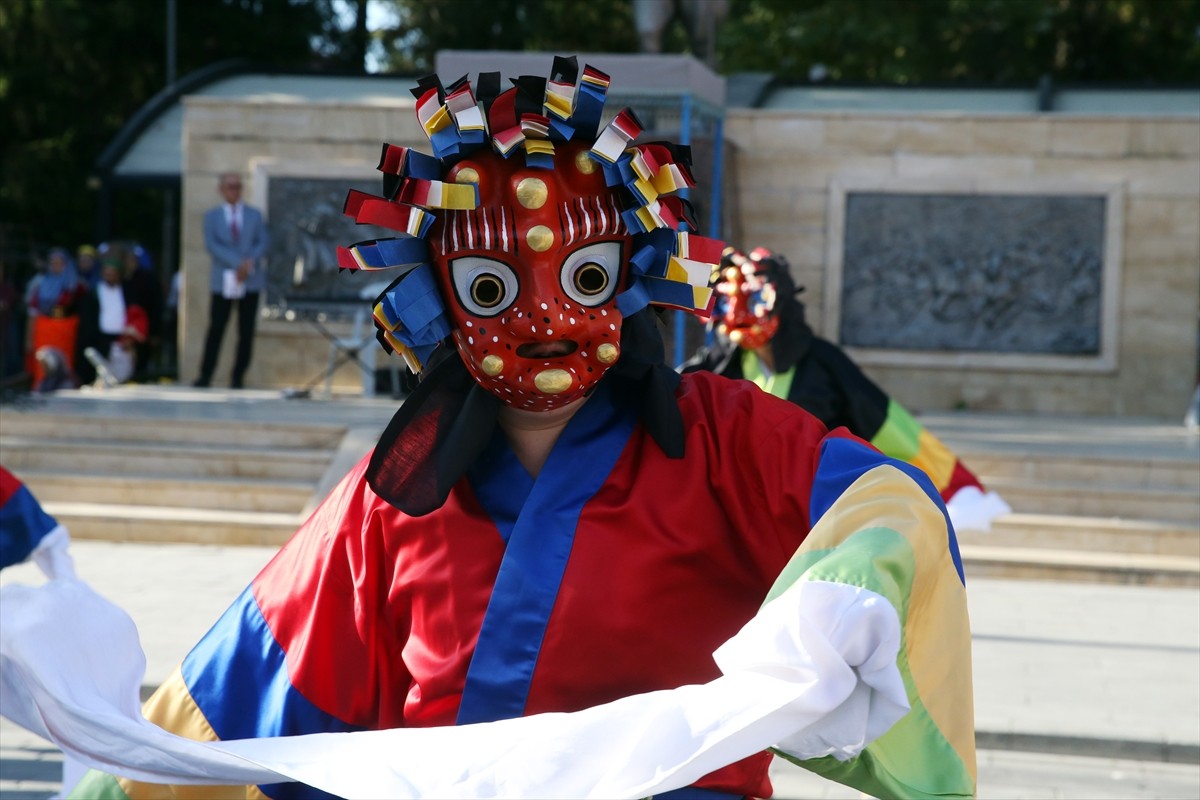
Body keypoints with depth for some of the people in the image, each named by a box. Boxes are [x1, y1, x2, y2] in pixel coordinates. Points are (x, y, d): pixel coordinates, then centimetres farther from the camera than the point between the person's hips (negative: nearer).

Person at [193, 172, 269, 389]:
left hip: (251, 280, 2)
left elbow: (262, 243, 3)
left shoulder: (255, 215, 12)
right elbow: (211, 245, -6)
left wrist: (250, 262, -17)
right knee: (216, 328, -3)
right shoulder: (212, 216, 7)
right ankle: (205, 375, 2)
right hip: (223, 280, -1)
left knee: (246, 331, 1)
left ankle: (238, 376, 9)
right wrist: (237, 263, -19)